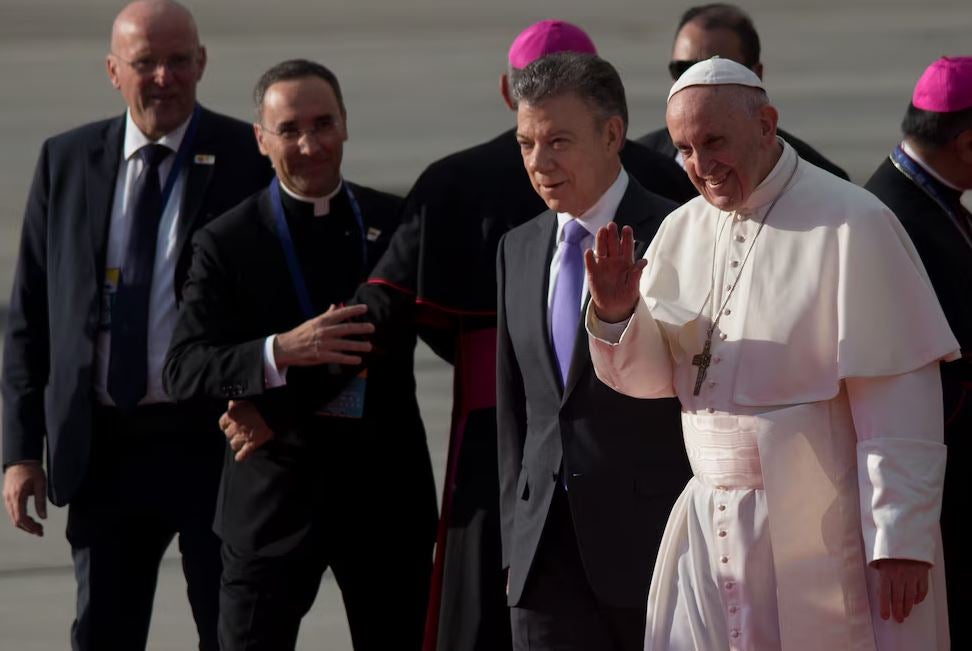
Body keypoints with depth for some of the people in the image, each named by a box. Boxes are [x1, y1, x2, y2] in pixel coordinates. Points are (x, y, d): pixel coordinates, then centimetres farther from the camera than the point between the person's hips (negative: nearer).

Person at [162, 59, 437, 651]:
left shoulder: (400, 224, 5)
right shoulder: (227, 243, -1)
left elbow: (387, 338, -7)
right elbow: (184, 371, -8)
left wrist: (277, 411, -13)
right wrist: (280, 353, -27)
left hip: (387, 486, 2)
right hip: (275, 491, -2)